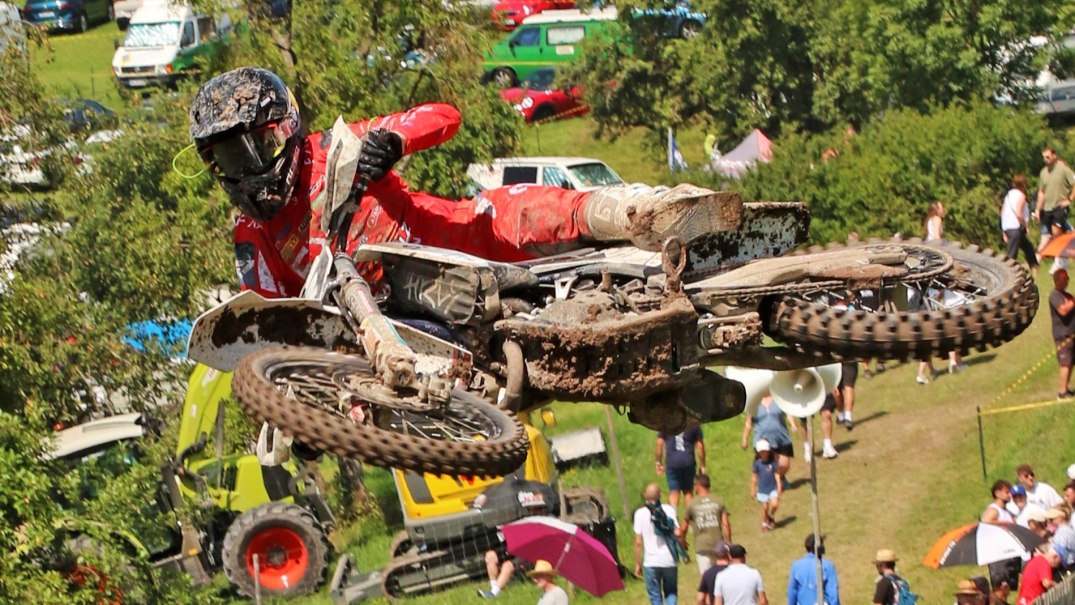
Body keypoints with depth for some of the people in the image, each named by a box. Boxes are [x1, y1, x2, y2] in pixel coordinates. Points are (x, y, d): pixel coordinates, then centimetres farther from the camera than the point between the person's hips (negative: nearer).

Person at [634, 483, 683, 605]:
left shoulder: (640, 513, -4)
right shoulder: (669, 510, -3)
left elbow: (638, 542, -4)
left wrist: (638, 564, 3)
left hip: (651, 562, -1)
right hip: (669, 561, 1)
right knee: (671, 592, 17)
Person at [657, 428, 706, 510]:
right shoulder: (694, 425, 2)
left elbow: (659, 444, 1)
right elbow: (700, 446, 4)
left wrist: (659, 463, 9)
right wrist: (702, 465, 11)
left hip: (672, 463, -1)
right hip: (689, 462, 1)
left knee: (674, 492, 1)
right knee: (688, 491, 13)